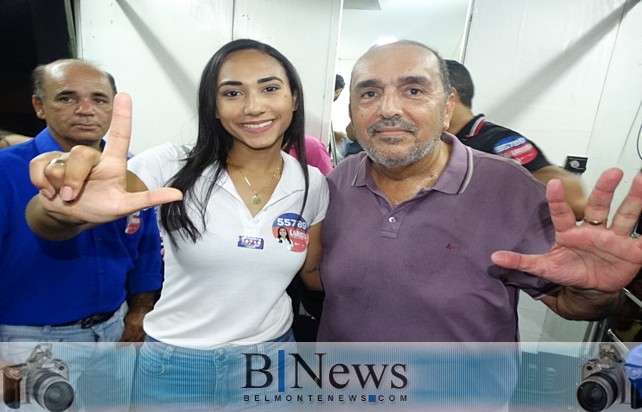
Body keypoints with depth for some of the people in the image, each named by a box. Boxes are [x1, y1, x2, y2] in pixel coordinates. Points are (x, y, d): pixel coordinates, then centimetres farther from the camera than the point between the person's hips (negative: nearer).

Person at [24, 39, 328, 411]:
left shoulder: (312, 184, -7)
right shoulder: (174, 167, -16)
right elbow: (45, 224, -24)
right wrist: (64, 209, -44)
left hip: (271, 355, 2)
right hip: (176, 365, -1)